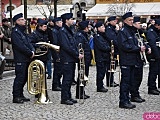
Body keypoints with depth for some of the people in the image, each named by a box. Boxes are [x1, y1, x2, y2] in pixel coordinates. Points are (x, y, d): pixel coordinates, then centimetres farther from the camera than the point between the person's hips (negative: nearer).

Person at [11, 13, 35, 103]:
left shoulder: (22, 31, 18)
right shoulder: (15, 32, -12)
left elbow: (28, 42, 16)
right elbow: (20, 46, -20)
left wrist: (32, 50, -3)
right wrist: (30, 53, -14)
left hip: (27, 59, 9)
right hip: (20, 59, -9)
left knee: (24, 78, 13)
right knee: (20, 78, -7)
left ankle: (20, 95, 21)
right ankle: (16, 97, -1)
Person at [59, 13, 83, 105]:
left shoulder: (69, 30, 17)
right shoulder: (63, 31, -13)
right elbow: (66, 46, -20)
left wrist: (78, 54, 5)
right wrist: (77, 55, -16)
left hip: (72, 59, 9)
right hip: (67, 59, -9)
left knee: (70, 78, 13)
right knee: (67, 79, -6)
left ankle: (68, 97, 20)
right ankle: (64, 98, 0)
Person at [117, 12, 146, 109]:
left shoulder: (132, 31, 17)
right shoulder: (122, 32, -11)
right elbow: (125, 46, -19)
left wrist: (140, 49, 2)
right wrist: (139, 49, -18)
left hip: (132, 60, 9)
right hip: (126, 61, -9)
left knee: (131, 81, 11)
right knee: (125, 81, -6)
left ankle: (127, 100, 18)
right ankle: (123, 102, -1)